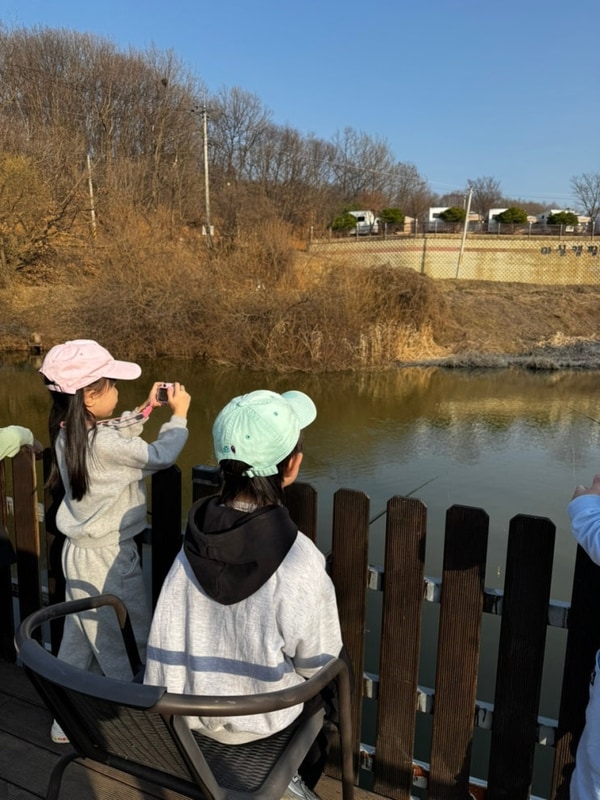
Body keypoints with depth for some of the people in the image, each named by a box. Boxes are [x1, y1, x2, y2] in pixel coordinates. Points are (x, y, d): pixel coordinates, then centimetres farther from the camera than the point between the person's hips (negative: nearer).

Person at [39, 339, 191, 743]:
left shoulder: (69, 435, -1)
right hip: (109, 560, -9)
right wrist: (179, 415, -6)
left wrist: (145, 410, 9)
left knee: (78, 644, 22)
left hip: (79, 554, 9)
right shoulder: (102, 443, -28)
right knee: (128, 650, 8)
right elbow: (160, 455, -20)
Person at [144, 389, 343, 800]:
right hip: (258, 720, -4)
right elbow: (317, 663, -16)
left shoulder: (193, 540, -18)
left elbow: (169, 640, -6)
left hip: (189, 709, 4)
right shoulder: (300, 561, -31)